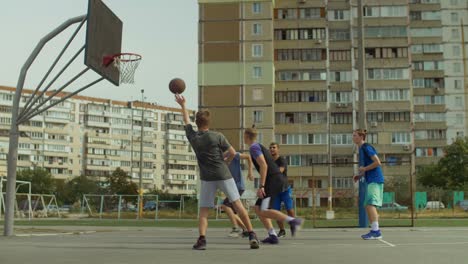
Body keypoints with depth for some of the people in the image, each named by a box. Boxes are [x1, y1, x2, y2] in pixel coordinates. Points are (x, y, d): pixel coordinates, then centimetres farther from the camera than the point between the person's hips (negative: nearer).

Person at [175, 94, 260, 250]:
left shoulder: (192, 137, 1)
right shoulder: (217, 137, -6)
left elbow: (186, 121, 19)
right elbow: (233, 153, -1)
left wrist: (182, 105, 34)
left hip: (206, 178, 2)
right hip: (223, 175, -1)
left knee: (203, 210, 7)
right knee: (237, 204, 5)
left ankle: (202, 239, -11)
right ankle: (251, 235, 2)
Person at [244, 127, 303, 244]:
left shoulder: (254, 147, -6)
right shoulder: (260, 147, 25)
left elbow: (264, 165, -19)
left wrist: (261, 186, -21)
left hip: (273, 180, -10)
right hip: (278, 178, 10)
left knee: (264, 211, -15)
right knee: (258, 208, 10)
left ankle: (293, 221, -22)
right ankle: (272, 235, 1)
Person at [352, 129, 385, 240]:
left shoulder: (366, 147, -10)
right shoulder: (362, 149, 18)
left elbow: (377, 162, -18)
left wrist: (364, 169, -12)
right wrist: (360, 175, 11)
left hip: (375, 180, -10)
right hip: (371, 181, 10)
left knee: (370, 204, -17)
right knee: (368, 205, 10)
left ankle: (376, 231, -20)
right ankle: (375, 230, 14)